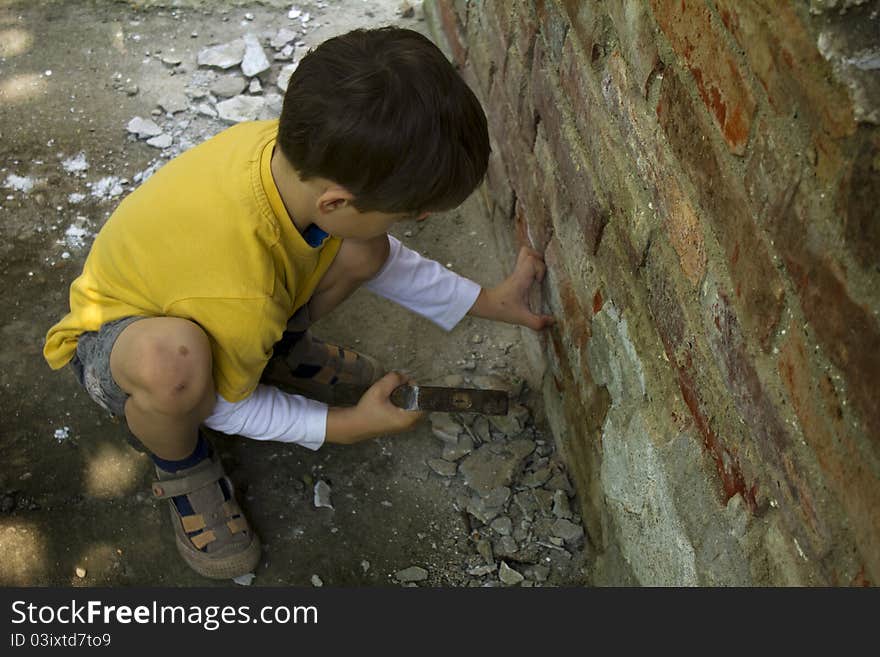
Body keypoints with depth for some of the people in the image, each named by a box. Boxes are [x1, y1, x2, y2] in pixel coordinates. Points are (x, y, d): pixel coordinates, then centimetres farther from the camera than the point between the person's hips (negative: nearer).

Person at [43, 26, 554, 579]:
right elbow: (225, 407, -19)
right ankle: (181, 466, -7)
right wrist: (346, 425, -13)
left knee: (358, 252, -17)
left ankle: (282, 349, 13)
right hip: (116, 334, -6)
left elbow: (381, 259, -3)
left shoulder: (297, 146, -25)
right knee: (173, 362, -43)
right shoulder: (241, 301, -44)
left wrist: (488, 303, -3)